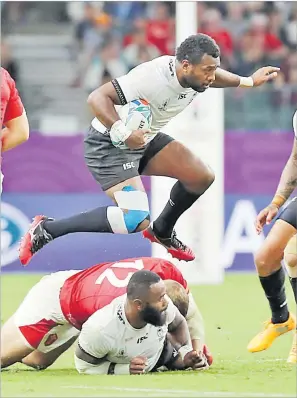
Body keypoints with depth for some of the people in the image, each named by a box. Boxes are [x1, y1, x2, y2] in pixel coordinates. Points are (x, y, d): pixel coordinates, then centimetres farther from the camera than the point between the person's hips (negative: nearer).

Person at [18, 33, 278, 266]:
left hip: (146, 139, 9)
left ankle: (162, 231, 32)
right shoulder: (153, 77, -33)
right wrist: (123, 133, -47)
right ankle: (47, 229, -14)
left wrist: (249, 81, 18)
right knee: (135, 220, -24)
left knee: (202, 177, 6)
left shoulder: (194, 74, -7)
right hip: (110, 144, -9)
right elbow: (98, 97, -36)